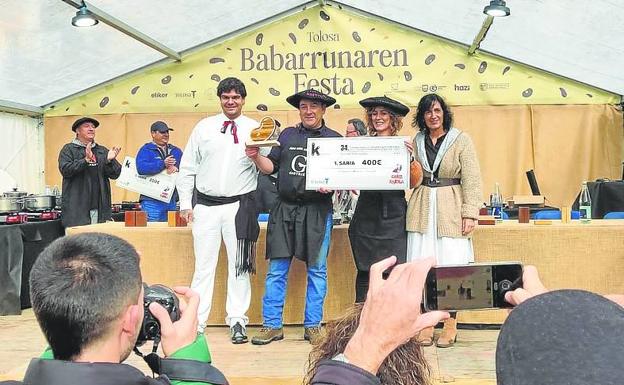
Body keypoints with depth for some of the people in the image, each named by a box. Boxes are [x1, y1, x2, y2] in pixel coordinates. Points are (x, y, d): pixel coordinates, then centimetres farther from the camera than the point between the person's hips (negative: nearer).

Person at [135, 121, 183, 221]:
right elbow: (141, 168, -18)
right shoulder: (146, 150, 1)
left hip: (171, 200, 6)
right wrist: (163, 164, -23)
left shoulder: (176, 151, 18)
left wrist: (176, 168, -17)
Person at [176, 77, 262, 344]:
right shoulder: (204, 127, 7)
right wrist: (185, 203, 4)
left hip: (239, 206, -1)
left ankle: (237, 321, 15)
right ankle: (196, 322, 13)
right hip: (206, 206, 1)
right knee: (203, 266, 5)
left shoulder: (255, 129, 4)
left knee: (239, 265, 6)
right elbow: (187, 167, 8)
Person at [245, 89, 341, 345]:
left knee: (317, 270, 5)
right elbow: (271, 167, 11)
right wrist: (256, 157, -7)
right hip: (285, 210, 2)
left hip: (318, 211, -1)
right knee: (276, 270, 2)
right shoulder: (287, 135, 13)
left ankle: (313, 326, 16)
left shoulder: (334, 139, 6)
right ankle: (272, 326, 10)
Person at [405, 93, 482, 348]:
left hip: (451, 209, -3)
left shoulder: (461, 140, 1)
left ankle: (450, 326, 7)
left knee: (451, 267, -3)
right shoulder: (417, 141, 12)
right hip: (422, 208, 3)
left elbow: (471, 179, -3)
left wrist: (470, 213, -10)